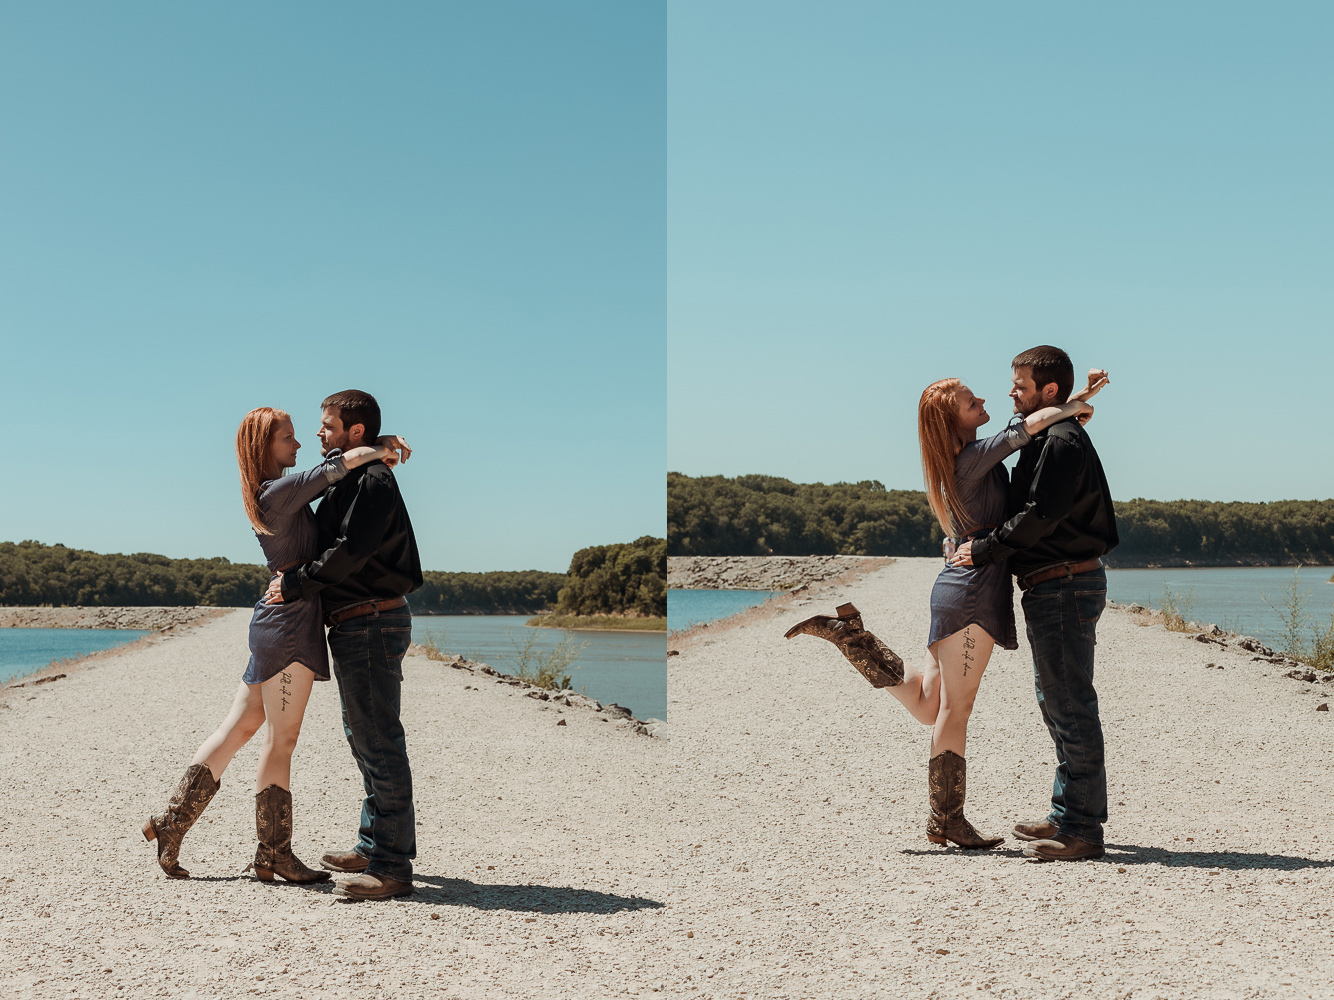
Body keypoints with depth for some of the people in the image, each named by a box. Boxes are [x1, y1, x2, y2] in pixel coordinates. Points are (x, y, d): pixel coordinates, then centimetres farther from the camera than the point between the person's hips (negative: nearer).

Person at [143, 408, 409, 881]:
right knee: (280, 740, -3)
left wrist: (382, 444, 11)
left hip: (274, 623, 10)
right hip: (290, 620, -10)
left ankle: (172, 821, 16)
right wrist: (377, 450, -2)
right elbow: (334, 467, -18)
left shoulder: (278, 490, 15)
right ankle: (274, 853, 4)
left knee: (238, 727, 13)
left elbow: (330, 474, 23)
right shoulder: (277, 492, -14)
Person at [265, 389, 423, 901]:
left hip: (372, 624, -11)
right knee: (362, 735, 17)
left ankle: (392, 865, -9)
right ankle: (373, 845, 27)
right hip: (354, 627, 11)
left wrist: (293, 584, -14)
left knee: (379, 740, -11)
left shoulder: (373, 482, -14)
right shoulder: (344, 484, 19)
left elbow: (348, 553, -22)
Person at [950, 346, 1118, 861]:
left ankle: (1081, 829, -6)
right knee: (1054, 699, 16)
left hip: (1065, 585, -11)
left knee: (1071, 703, -9)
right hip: (1051, 586, 11)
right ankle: (1067, 813, 26)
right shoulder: (1045, 439, 18)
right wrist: (981, 545, 10)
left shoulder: (1063, 442, -15)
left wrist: (983, 551, -14)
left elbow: (1039, 517, -22)